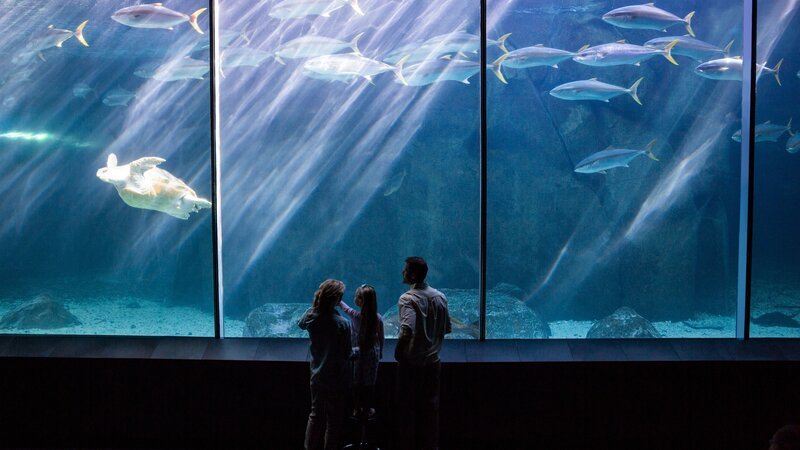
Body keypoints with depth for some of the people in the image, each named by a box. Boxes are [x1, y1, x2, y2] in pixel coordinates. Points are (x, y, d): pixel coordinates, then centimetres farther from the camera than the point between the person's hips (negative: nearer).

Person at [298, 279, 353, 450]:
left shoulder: (311, 316, -10)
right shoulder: (342, 324, -26)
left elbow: (301, 323, 16)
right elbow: (347, 355, -18)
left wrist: (317, 304, 10)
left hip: (317, 377, 5)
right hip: (336, 380, -5)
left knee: (315, 415, 21)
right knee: (333, 421, 10)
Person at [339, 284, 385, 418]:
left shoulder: (356, 316, -18)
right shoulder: (378, 318, -12)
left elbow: (344, 307, 1)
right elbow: (381, 338, -1)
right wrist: (380, 353, 14)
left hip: (359, 352, -1)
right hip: (373, 353, 1)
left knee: (357, 382, 14)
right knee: (370, 383, 14)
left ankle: (357, 409, 24)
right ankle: (368, 409, 25)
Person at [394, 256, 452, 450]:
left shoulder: (408, 299, -18)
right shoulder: (440, 297, 1)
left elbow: (407, 330, -32)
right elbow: (447, 328, 8)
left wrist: (397, 351, -17)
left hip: (411, 363, -5)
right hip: (433, 361, 5)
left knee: (408, 407, 8)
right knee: (431, 407, 15)